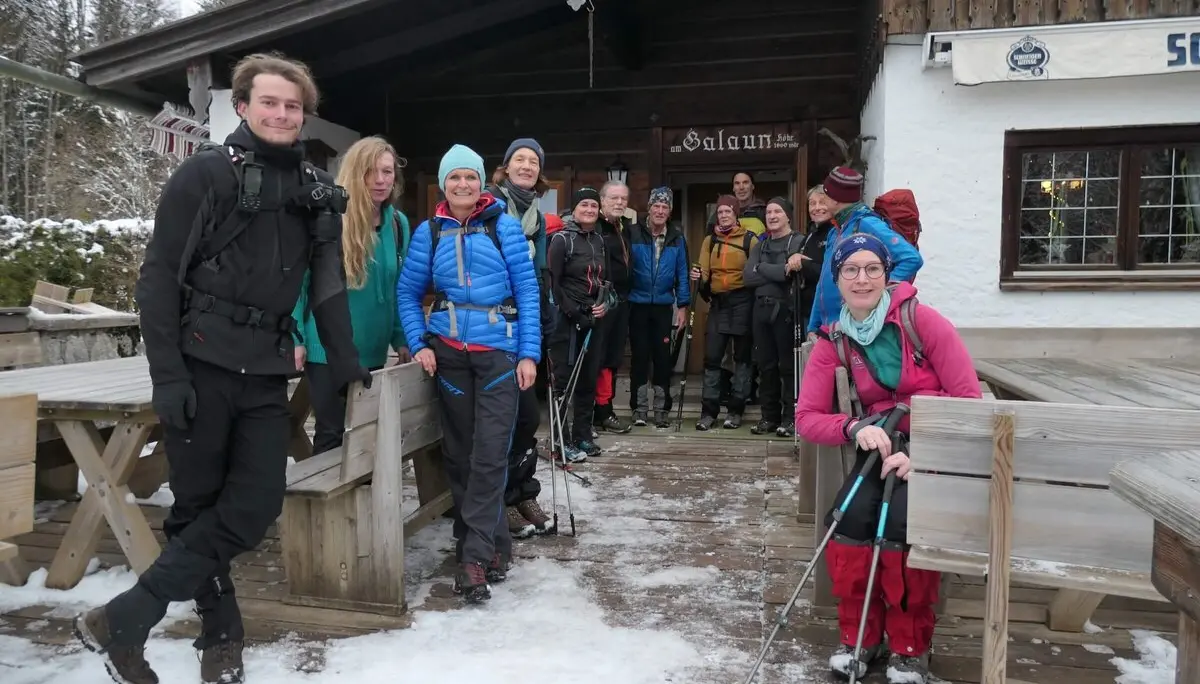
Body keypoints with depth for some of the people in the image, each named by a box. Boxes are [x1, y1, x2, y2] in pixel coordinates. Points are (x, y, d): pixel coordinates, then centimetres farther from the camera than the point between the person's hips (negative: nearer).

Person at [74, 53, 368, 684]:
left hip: (266, 371, 5)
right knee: (198, 505, 4)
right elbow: (158, 277, -7)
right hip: (201, 365, -4)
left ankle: (121, 621, 10)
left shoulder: (314, 189, 13)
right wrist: (167, 375, -13)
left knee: (255, 506, -3)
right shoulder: (205, 172, -3)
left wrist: (345, 363, 14)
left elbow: (327, 282, 17)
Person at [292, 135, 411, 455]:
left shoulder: (399, 223, 3)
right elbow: (299, 279, -9)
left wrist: (402, 340, 8)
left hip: (373, 350, 5)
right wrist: (295, 338, -12)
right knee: (331, 433, 2)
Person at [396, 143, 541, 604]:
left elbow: (527, 289, -2)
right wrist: (418, 344, -4)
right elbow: (407, 292, 10)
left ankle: (475, 555, -2)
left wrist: (529, 353, -8)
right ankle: (493, 543, 21)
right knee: (458, 453, 7)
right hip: (449, 354, 3)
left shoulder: (504, 226, 0)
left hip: (499, 352, -2)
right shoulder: (429, 232, 6)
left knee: (490, 455, -9)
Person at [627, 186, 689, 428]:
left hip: (664, 306, 2)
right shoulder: (633, 234, -5)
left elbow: (682, 273, 4)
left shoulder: (677, 238, 2)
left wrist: (683, 306, 1)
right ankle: (639, 408, 15)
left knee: (663, 357, 4)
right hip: (638, 305, -1)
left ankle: (662, 409, 15)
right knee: (639, 356, 5)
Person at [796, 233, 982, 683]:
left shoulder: (921, 320, -12)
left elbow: (969, 398, -12)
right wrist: (856, 427, -23)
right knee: (849, 516, -24)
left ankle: (911, 647, -6)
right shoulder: (833, 343, 0)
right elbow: (807, 418, -2)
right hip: (883, 446, 3)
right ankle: (860, 636, -1)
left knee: (902, 519, -29)